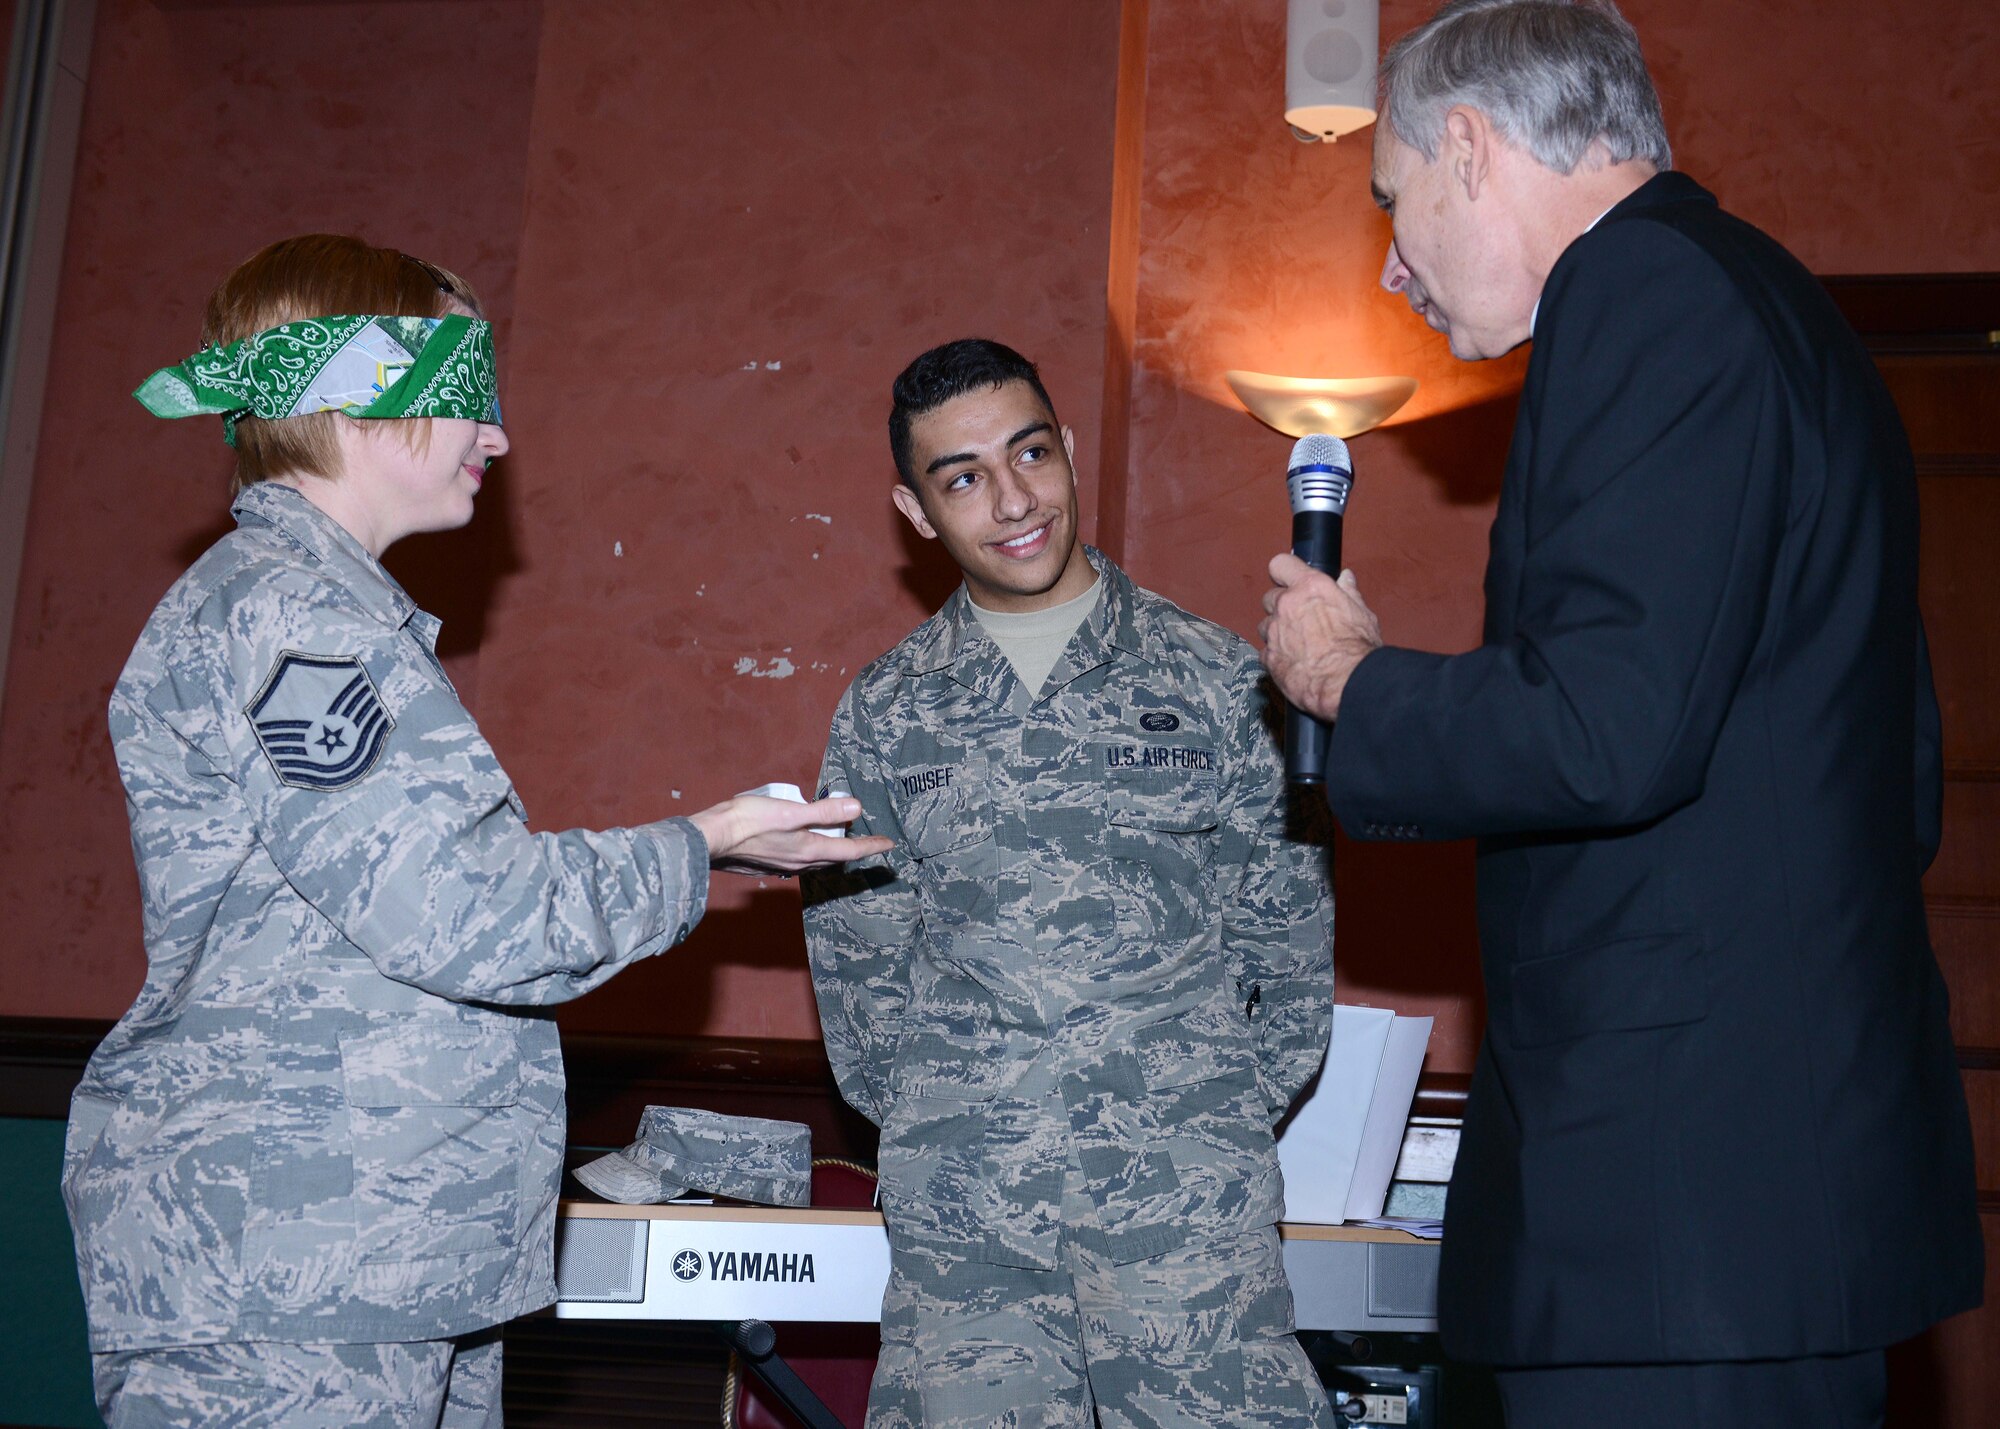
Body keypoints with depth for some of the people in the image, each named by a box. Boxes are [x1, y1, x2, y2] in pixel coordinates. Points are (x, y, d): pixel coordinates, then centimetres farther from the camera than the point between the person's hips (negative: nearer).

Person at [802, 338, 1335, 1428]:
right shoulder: (883, 714, 9)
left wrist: (1231, 1114, 1)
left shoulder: (1210, 674, 5)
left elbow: (1287, 920, 7)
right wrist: (933, 1117, 4)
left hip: (1187, 1199, -1)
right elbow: (857, 956, 13)